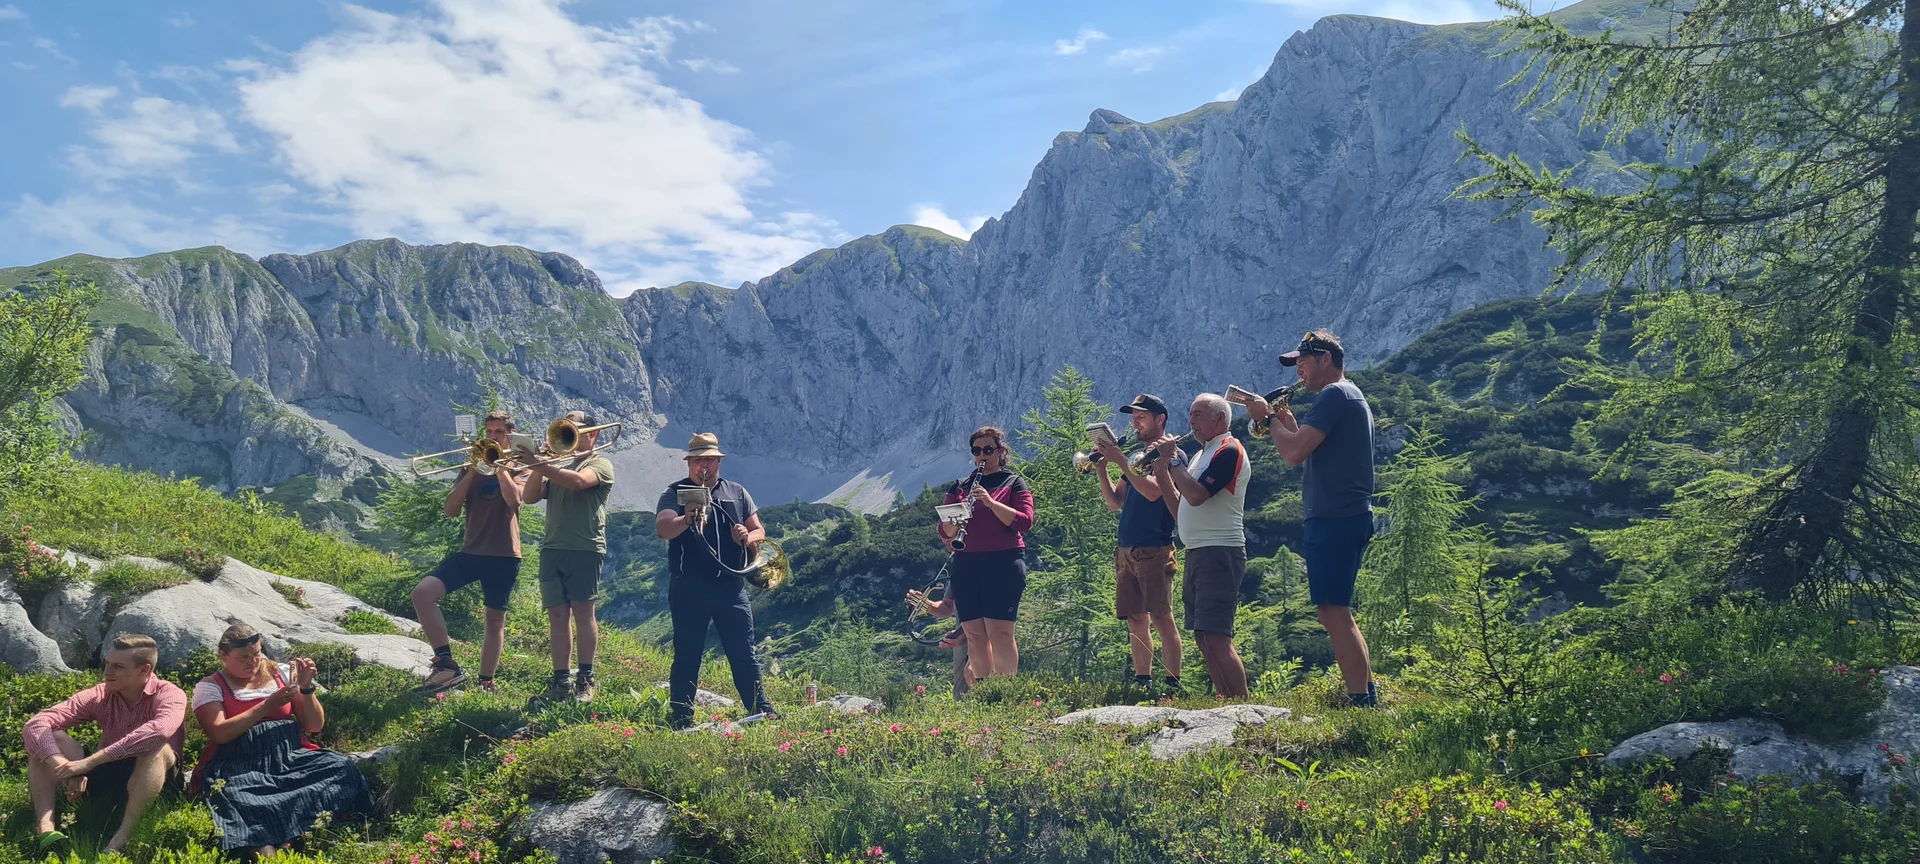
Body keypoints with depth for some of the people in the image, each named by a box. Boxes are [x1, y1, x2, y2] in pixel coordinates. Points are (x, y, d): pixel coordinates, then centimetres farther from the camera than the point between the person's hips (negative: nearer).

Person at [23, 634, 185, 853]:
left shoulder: (169, 695, -15)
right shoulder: (100, 695, -3)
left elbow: (158, 731, -39)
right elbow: (36, 724, -14)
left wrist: (88, 762, -39)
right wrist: (62, 765, -32)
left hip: (151, 781, -5)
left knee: (157, 748, -36)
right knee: (47, 739, -11)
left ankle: (121, 839, -39)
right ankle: (46, 828, -28)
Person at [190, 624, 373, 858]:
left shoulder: (282, 672, 14)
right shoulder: (209, 687, 8)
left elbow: (315, 726, 14)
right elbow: (219, 734, -9)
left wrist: (307, 688, -2)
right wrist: (268, 704, -12)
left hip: (291, 756, 3)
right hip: (240, 764, -3)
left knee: (342, 768, -26)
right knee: (229, 794, -39)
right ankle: (264, 852, -48)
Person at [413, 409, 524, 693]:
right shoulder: (471, 468, 15)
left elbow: (514, 500, -17)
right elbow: (451, 509, 1)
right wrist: (472, 471, -7)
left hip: (504, 555, -3)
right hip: (471, 551, 3)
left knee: (496, 619, 3)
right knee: (422, 593, -16)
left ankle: (486, 682, 13)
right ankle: (447, 664, -13)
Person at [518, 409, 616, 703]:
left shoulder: (599, 464, 3)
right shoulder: (556, 465, 23)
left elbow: (577, 481, -19)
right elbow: (528, 497, 11)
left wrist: (538, 464, -23)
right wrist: (540, 463, -2)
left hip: (585, 549, -5)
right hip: (552, 549, 6)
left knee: (582, 613, -3)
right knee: (557, 617, 3)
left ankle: (585, 679, 4)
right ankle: (559, 682, 6)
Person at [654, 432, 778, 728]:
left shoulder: (737, 493, 13)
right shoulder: (675, 493, 1)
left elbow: (759, 531, 15)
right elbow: (662, 529, -18)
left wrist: (747, 536, -10)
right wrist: (687, 519, -40)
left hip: (731, 585, 3)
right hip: (689, 589, -2)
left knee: (744, 654, 6)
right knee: (687, 657, 4)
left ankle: (763, 713, 12)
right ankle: (680, 720, 11)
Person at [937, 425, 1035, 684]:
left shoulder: (1014, 483, 7)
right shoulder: (959, 488, 16)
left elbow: (1025, 521, -8)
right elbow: (945, 534, 10)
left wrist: (990, 502, -18)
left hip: (1004, 563, -4)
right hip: (966, 566, 4)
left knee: (999, 631, -11)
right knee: (974, 633, 1)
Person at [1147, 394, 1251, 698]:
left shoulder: (1229, 450, -8)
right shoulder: (1202, 454, 21)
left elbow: (1195, 495, -21)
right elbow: (1179, 510, 18)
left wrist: (1171, 460, -10)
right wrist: (1162, 473, 7)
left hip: (1219, 553, -10)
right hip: (1197, 553, 10)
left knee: (1217, 637, -15)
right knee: (1204, 637, 10)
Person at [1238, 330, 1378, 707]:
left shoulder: (1334, 395, -13)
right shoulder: (1352, 397, 21)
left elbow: (1295, 453, -22)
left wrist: (1268, 418, -7)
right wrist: (1289, 424, 15)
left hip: (1334, 520, -11)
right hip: (1350, 518, 11)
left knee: (1334, 612, -10)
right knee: (1337, 612, 18)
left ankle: (1361, 703, -9)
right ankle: (1367, 694, 24)